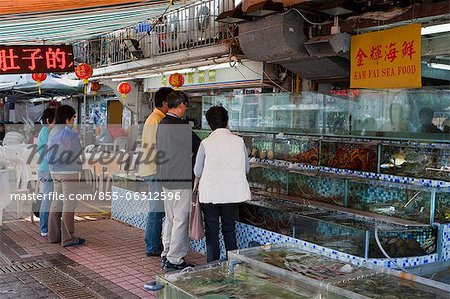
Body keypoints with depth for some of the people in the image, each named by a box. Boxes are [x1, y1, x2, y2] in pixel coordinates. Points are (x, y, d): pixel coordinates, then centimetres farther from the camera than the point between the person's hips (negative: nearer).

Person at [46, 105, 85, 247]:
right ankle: (68, 238, 0)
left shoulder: (53, 132, 10)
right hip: (69, 172, -8)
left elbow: (48, 155, 13)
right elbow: (77, 153, -10)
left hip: (55, 172, 8)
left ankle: (54, 235, 20)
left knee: (57, 202, 13)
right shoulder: (70, 133, -15)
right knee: (69, 204, -4)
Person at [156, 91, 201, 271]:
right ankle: (174, 260, 6)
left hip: (166, 180, 9)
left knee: (170, 219, 18)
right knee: (181, 221, -1)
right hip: (181, 181, -9)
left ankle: (166, 255, 26)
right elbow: (197, 146, -12)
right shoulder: (180, 126, -19)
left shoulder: (162, 124, 10)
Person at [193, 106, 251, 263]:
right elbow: (246, 168, 5)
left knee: (212, 231, 11)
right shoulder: (239, 141, -4)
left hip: (210, 193, -2)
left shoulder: (206, 143, -9)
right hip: (232, 193, 2)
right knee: (229, 229, 16)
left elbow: (197, 171, 0)